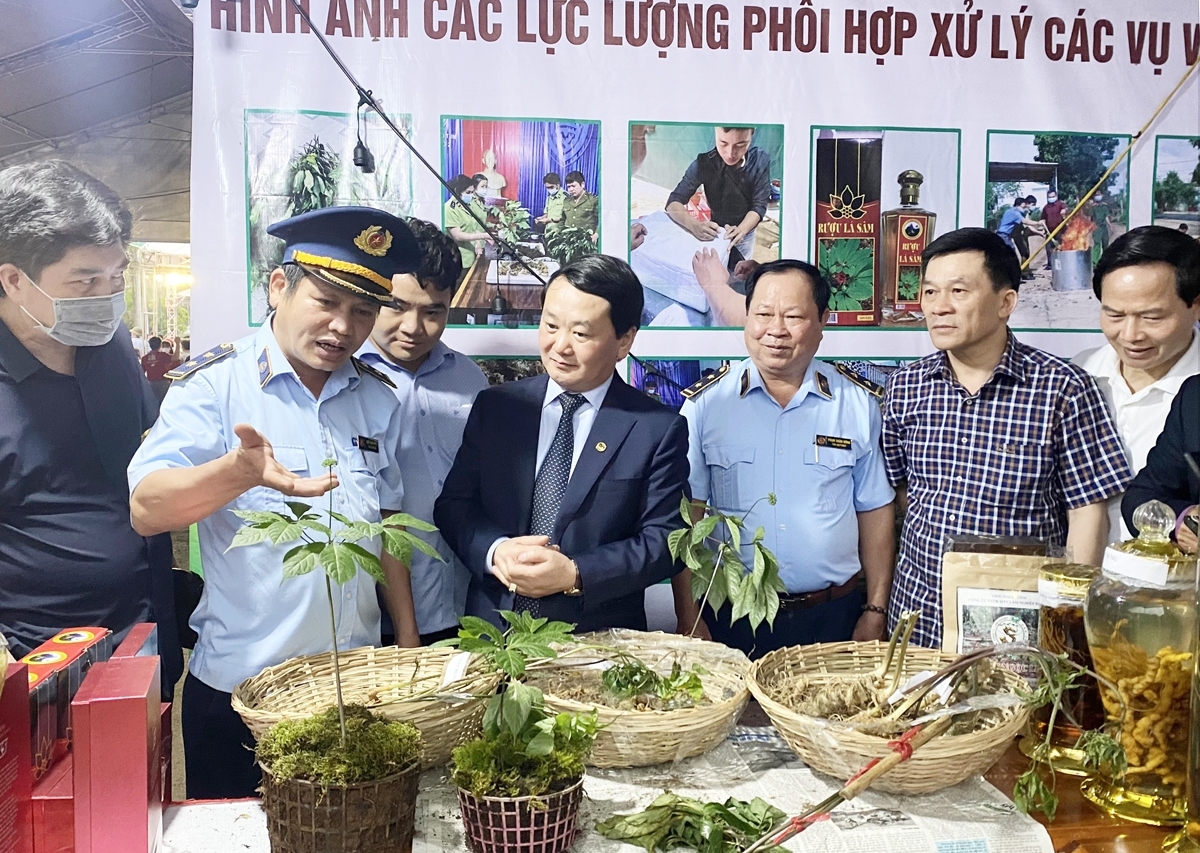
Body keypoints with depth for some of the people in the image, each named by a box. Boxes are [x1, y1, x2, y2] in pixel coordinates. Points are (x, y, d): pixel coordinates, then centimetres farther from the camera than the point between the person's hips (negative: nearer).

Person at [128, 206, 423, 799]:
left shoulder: (377, 399, 4)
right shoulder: (214, 384, -9)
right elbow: (146, 511, -20)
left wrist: (408, 641, 7)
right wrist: (243, 469, -38)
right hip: (236, 690, -4)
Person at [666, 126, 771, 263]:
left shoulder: (760, 161, -26)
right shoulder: (704, 163, -26)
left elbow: (759, 205, -20)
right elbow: (674, 202, -27)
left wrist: (740, 230, -41)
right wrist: (694, 225, -48)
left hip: (744, 232, 0)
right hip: (714, 232, 0)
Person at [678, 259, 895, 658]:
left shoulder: (858, 406, 0)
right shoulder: (704, 404, -4)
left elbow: (875, 511, 6)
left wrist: (875, 611, 4)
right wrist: (688, 621, -6)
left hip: (834, 617, 1)